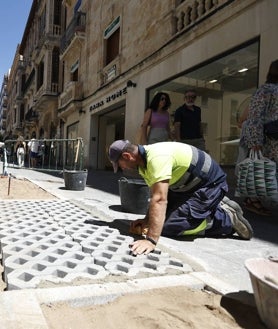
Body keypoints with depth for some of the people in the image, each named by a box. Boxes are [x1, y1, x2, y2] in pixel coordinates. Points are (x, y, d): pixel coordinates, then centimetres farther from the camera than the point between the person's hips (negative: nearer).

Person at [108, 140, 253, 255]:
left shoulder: (156, 157, -30)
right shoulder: (145, 159, 1)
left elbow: (159, 200, -39)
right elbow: (156, 195, 7)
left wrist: (151, 240, -43)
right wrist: (147, 220, -2)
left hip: (211, 184, -10)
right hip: (188, 186, 10)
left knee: (169, 227, -16)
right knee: (162, 217, 14)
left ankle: (228, 218, -2)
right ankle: (215, 206, 19)